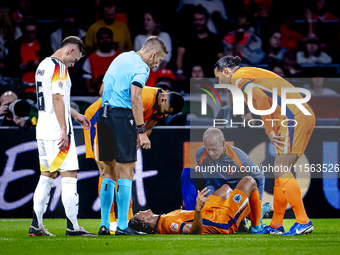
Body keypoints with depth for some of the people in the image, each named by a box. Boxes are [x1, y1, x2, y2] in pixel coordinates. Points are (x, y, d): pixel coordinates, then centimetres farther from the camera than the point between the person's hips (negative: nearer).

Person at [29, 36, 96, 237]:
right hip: (56, 129, -10)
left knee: (47, 176, 13)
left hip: (43, 129, 10)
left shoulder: (44, 65, 18)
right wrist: (64, 130, -21)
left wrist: (75, 115, 35)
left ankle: (36, 225, 11)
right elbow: (57, 99, -20)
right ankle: (73, 226, -10)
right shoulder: (59, 67, -12)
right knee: (69, 175, -7)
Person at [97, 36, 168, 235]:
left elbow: (104, 88, 23)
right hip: (122, 116, -8)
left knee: (111, 171, 14)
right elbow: (135, 97, -18)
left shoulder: (121, 58, 19)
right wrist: (142, 131, -19)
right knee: (126, 171, -4)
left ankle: (104, 224, 13)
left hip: (104, 114, 8)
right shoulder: (141, 68, -7)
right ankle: (122, 226, -6)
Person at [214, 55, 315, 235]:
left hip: (293, 118, -9)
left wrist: (269, 131, -13)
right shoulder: (252, 73, 26)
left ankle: (303, 222, -15)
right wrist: (273, 130, 9)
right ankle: (276, 225, 13)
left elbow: (261, 98, -18)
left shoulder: (238, 78, -2)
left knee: (281, 172, -10)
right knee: (280, 172, 11)